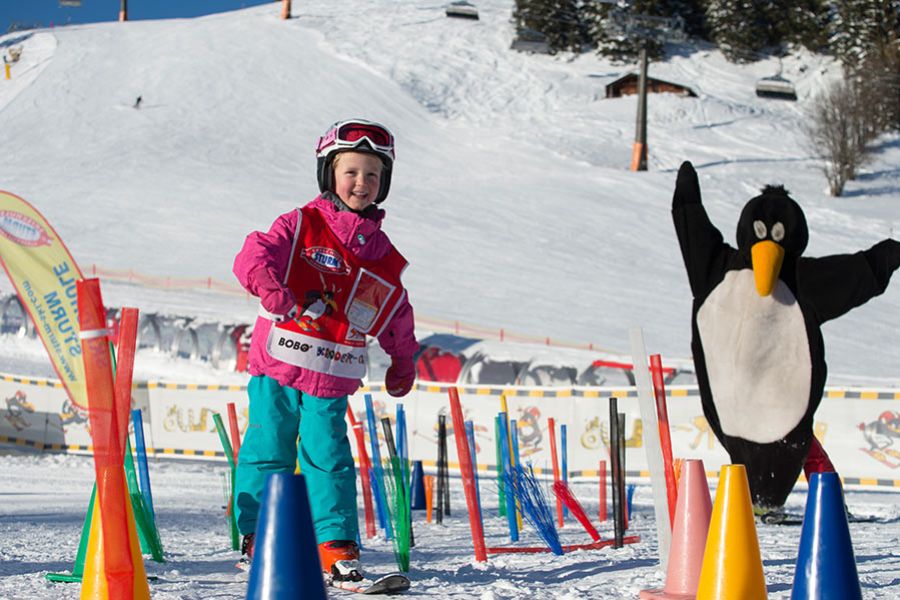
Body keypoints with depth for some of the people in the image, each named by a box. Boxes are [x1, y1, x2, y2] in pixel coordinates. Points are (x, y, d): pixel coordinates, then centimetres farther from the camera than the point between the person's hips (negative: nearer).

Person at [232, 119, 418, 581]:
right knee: (268, 451, 2)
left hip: (332, 377, 2)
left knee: (328, 457, 2)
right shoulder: (301, 225, 1)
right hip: (278, 368, -2)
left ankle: (336, 544, 7)